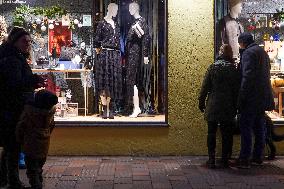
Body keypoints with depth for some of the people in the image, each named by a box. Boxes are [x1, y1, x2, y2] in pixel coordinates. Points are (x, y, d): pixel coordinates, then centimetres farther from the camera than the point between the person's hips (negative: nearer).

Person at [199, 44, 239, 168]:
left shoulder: (212, 68, -2)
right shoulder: (233, 70, -1)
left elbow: (204, 87, -2)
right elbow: (236, 90, 2)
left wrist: (201, 103, 7)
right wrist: (236, 107, 9)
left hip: (212, 107, 0)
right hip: (228, 107, 0)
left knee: (211, 133, 7)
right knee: (227, 134, 9)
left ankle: (211, 159, 6)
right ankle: (225, 159, 12)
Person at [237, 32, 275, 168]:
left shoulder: (248, 53, -12)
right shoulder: (262, 52, 17)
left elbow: (247, 76, -21)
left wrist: (241, 97, -19)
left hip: (251, 97, -9)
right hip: (263, 97, 9)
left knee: (245, 127, -6)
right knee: (259, 128, 14)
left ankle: (244, 160, -6)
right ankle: (258, 157, 21)